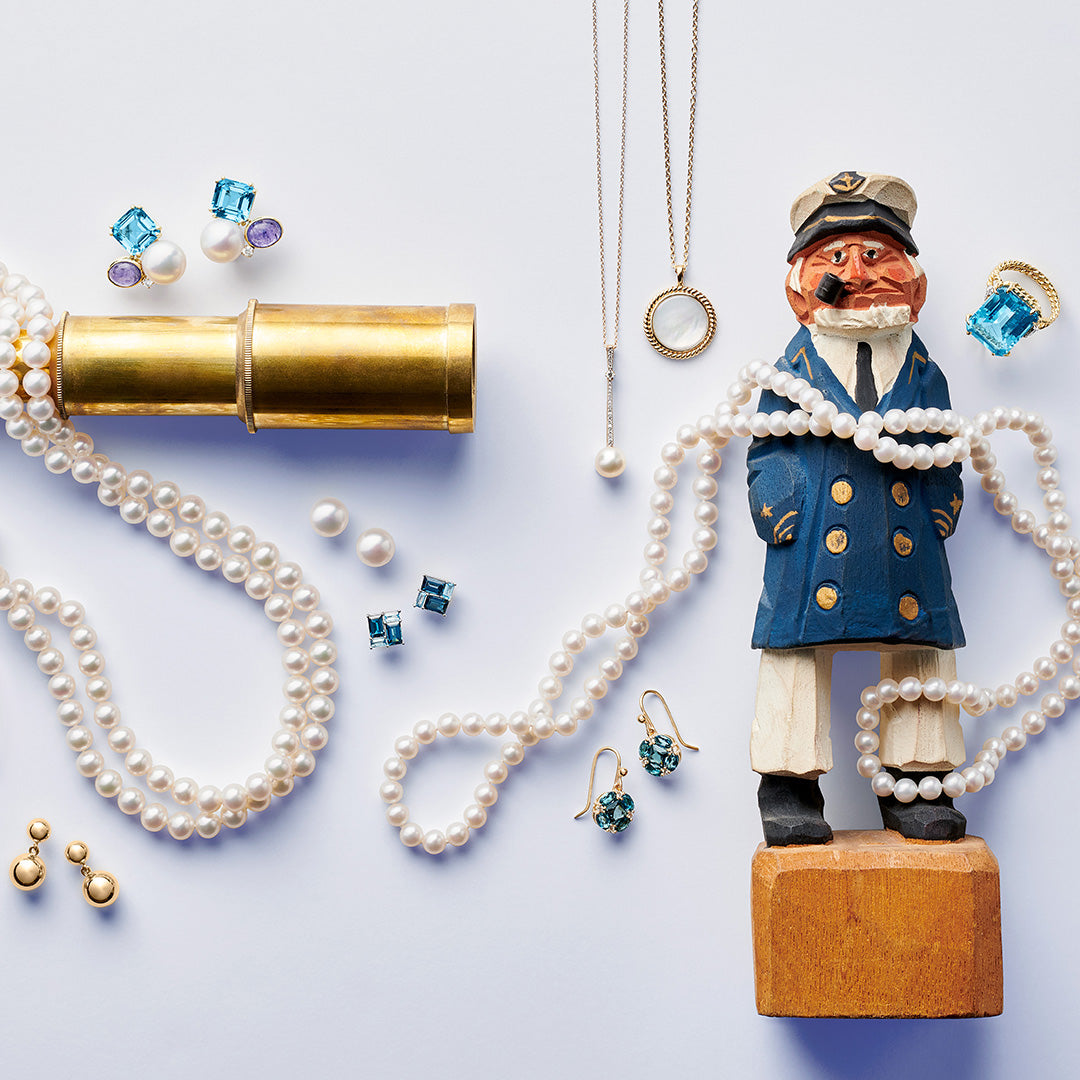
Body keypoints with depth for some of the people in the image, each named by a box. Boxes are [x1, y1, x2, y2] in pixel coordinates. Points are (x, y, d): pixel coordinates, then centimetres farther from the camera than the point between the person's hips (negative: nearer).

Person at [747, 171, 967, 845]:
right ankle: (790, 788, 10)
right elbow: (768, 452, 4)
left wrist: (941, 508, 1)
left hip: (908, 547, 3)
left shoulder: (924, 375, 11)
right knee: (797, 651, -1)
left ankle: (915, 786, 20)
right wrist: (781, 511, -7)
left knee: (923, 656, 6)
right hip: (816, 545, -2)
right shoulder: (794, 373, 5)